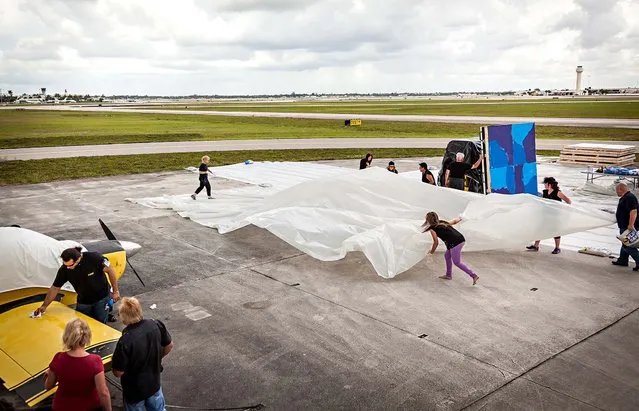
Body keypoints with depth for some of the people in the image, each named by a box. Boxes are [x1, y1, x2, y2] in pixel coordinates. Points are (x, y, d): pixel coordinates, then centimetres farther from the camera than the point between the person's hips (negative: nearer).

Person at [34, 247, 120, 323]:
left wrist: (116, 291, -14)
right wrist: (44, 306, -7)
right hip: (83, 302, 3)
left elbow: (110, 270, -17)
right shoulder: (64, 270, -17)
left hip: (101, 299, -3)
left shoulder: (93, 258, -28)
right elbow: (55, 288, -4)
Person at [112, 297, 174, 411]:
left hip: (134, 390, -4)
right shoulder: (156, 325, -19)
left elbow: (118, 372, -23)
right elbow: (169, 346, -2)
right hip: (154, 384, 4)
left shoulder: (125, 341, -34)